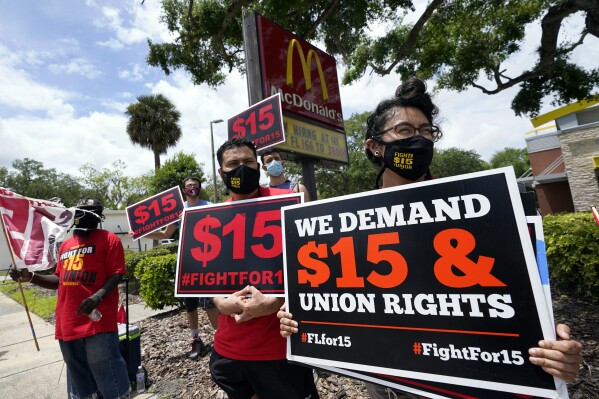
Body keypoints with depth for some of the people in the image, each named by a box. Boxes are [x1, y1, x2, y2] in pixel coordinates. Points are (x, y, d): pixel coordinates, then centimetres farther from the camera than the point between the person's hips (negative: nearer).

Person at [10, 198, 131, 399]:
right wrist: (31, 277, 9)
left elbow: (116, 275, -12)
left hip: (98, 318, -7)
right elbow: (60, 281, 21)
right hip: (68, 320, 8)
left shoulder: (109, 239, -5)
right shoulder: (66, 245, 18)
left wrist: (98, 297, -24)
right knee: (77, 369, 21)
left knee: (104, 366, 0)